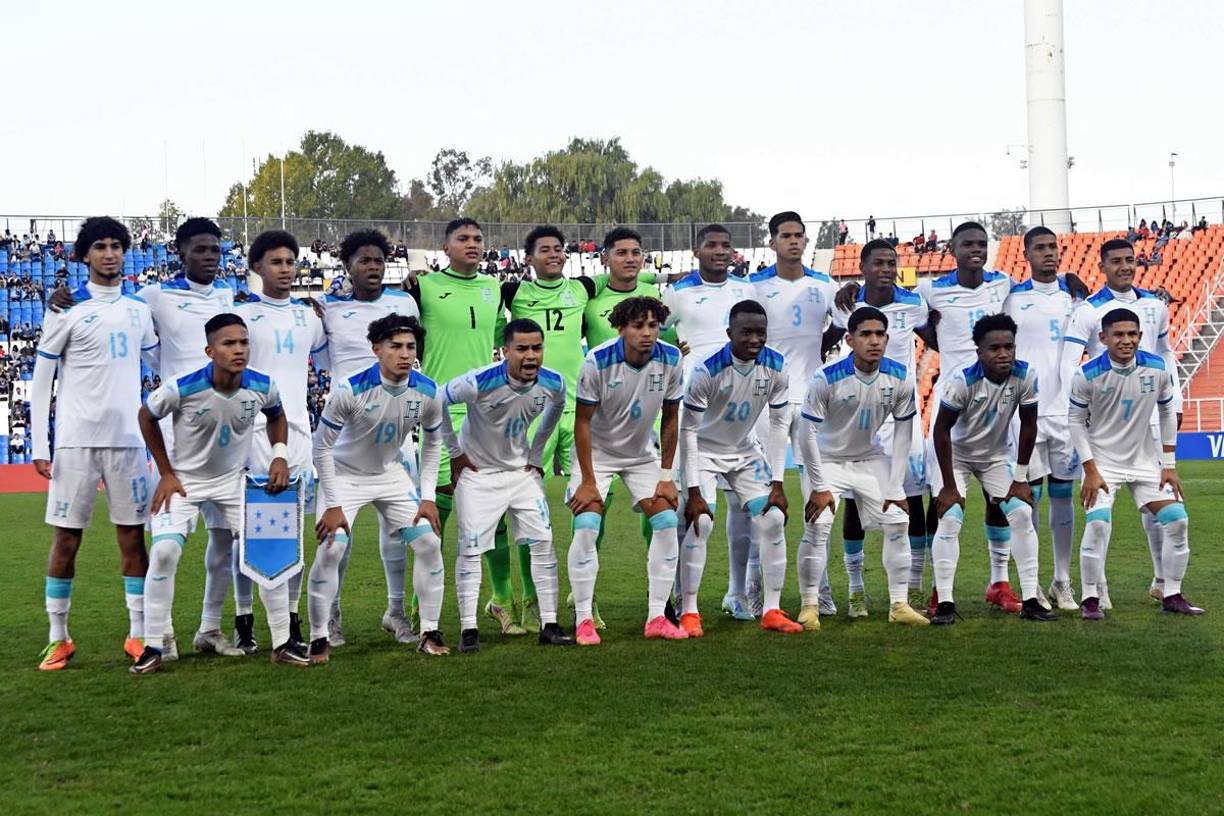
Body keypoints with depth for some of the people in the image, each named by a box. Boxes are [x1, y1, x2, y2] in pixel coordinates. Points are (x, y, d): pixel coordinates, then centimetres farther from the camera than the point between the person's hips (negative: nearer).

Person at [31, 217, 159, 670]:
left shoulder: (139, 309, 9)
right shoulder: (68, 309, -4)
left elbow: (154, 359, 26)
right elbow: (41, 382, -2)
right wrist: (40, 447, -6)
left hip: (127, 440, 4)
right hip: (76, 441, -4)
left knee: (133, 537, 4)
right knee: (66, 539, 1)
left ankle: (138, 635, 12)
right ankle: (58, 640, 11)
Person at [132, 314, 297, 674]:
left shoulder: (263, 387, -17)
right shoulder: (181, 388, -27)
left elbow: (276, 416, 8)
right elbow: (146, 417, -7)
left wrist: (280, 455, -8)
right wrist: (166, 473, -6)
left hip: (236, 481, 3)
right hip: (184, 480, -3)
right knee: (164, 552, -18)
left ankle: (282, 643, 9)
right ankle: (152, 648, -4)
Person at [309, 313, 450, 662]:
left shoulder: (427, 391, -15)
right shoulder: (351, 389, -28)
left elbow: (432, 442, 3)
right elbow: (322, 446, -18)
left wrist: (428, 496, -2)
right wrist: (333, 505, -18)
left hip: (392, 475, 4)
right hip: (345, 474, -4)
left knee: (430, 543, -5)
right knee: (330, 550, -18)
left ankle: (429, 633, 8)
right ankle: (319, 639, -3)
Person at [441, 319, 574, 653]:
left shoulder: (553, 383, -15)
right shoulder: (480, 382, -29)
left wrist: (537, 453, 8)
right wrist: (455, 452, -9)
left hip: (521, 470, 4)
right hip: (477, 472, -4)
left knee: (543, 543, -1)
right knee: (471, 549, -6)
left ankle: (549, 624, 7)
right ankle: (468, 629, 1)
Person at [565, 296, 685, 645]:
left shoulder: (670, 359, -16)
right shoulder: (598, 361, -25)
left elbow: (670, 419, -3)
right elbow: (583, 422, -17)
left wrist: (666, 476, -4)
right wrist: (588, 481, -18)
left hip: (643, 454, 4)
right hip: (597, 451, -3)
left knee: (667, 522, -8)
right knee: (586, 526, -17)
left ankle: (656, 618, 1)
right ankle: (583, 621, -6)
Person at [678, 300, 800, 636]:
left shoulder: (775, 367, -16)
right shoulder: (707, 370, -28)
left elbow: (780, 425, -6)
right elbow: (689, 430, -22)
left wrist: (777, 482, -9)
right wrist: (693, 491, -23)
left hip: (745, 451, 5)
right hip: (704, 451, -4)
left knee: (773, 519, -5)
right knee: (700, 522, -19)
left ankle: (772, 611, 4)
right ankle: (689, 612, -7)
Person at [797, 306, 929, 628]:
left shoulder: (899, 378, -15)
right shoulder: (828, 378, -27)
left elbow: (903, 433, -6)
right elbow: (808, 434, -20)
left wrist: (895, 488, -8)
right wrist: (819, 488, -19)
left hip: (870, 459, 4)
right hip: (828, 460, -4)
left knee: (898, 523, -3)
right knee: (817, 527, -18)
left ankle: (899, 605, 8)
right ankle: (809, 607, -5)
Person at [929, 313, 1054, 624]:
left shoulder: (1025, 376, -21)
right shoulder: (963, 380, -30)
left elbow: (1028, 425, -8)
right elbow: (941, 429, -22)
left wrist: (1020, 478, -6)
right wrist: (949, 485, -21)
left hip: (996, 456, 3)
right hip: (957, 454, -3)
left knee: (1022, 515, -7)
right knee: (949, 520, -16)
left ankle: (1030, 601, -1)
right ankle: (945, 603, -10)